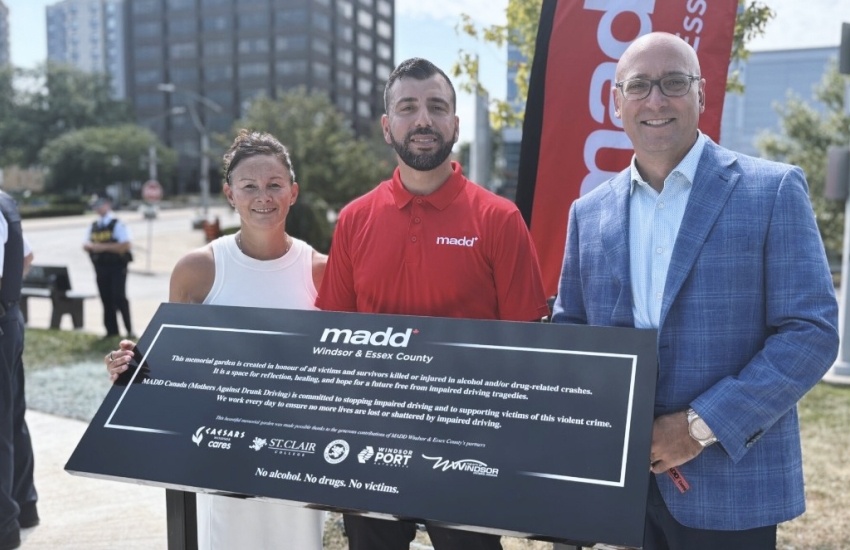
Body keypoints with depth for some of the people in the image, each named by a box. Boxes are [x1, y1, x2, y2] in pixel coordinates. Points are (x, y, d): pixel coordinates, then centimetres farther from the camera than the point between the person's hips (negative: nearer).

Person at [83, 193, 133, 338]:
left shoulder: (117, 224, -6)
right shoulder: (93, 227, 14)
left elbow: (125, 245, -15)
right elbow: (86, 244, 17)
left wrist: (104, 247, -18)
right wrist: (90, 246, -7)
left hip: (117, 267, -6)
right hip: (100, 267, 6)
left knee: (119, 298, -9)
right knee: (106, 299, 9)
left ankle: (129, 330, -1)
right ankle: (111, 330, 17)